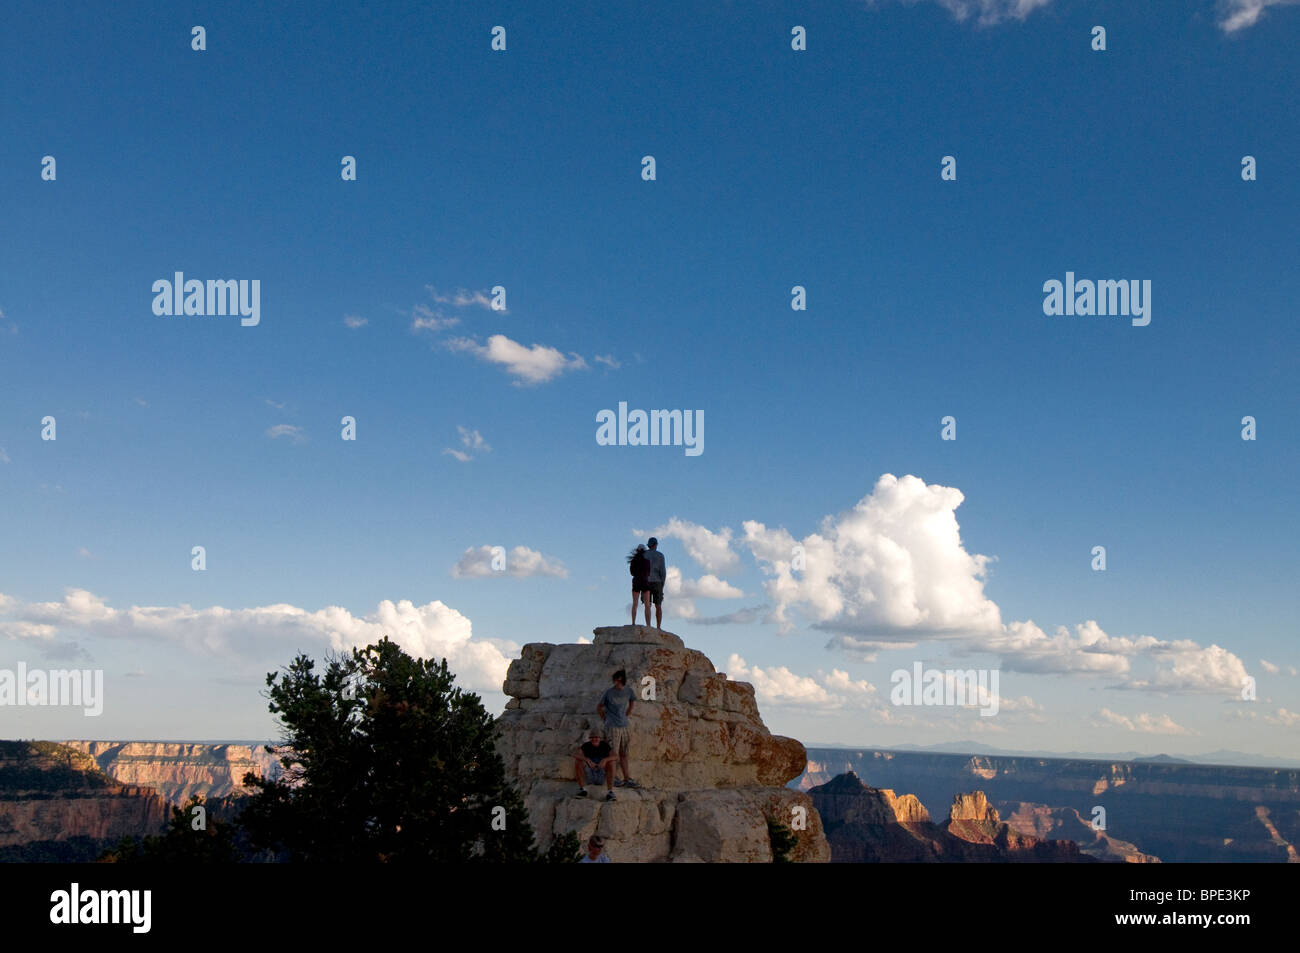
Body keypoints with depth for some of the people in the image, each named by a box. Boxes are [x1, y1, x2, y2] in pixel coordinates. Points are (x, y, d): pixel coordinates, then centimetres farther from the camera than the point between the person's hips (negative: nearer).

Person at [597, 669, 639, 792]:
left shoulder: (628, 691, 2)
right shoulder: (608, 692, -10)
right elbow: (599, 707, 1)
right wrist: (606, 720, 1)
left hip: (624, 726, 5)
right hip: (612, 727, -5)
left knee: (624, 754, 10)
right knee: (613, 754, -6)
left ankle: (627, 779, 15)